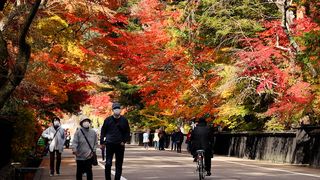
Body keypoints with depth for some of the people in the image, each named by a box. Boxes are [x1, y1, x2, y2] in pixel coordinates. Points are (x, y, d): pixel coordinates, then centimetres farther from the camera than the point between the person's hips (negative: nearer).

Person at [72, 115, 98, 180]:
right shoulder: (78, 132, -5)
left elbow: (96, 143, 11)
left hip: (89, 157, 1)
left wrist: (93, 151, -1)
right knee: (79, 172, 9)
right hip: (80, 156, -1)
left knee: (89, 172, 2)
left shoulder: (93, 132, 5)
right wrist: (74, 150, -30)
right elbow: (74, 142, -15)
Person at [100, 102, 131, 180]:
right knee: (108, 164, -7)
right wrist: (102, 142, 3)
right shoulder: (108, 120, -1)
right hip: (109, 144, -1)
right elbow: (103, 132, 6)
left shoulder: (124, 120, 1)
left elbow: (127, 132, 9)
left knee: (119, 165, 6)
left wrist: (124, 141, -3)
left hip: (120, 145, 1)